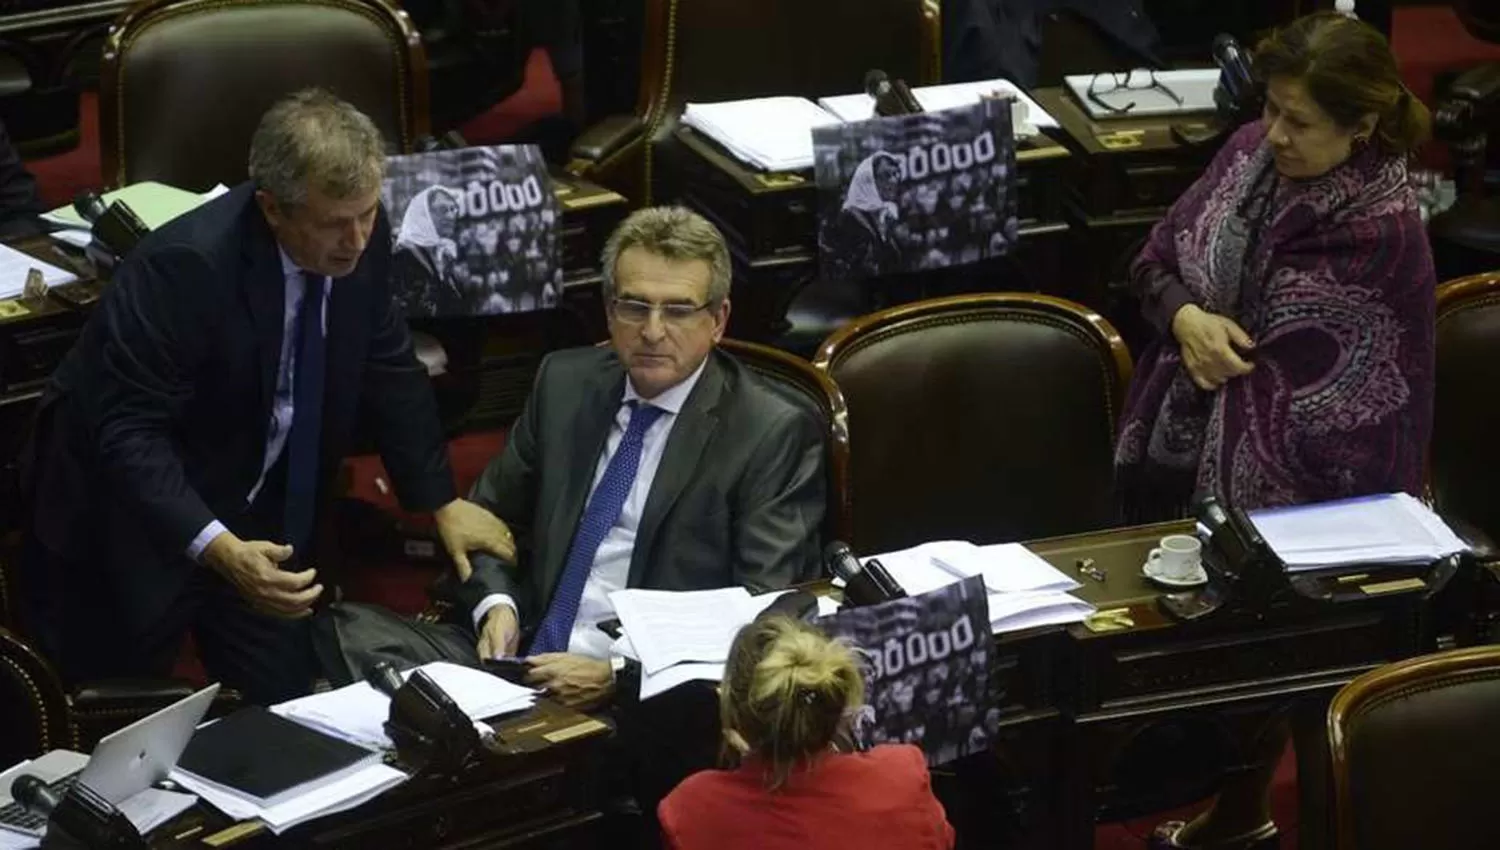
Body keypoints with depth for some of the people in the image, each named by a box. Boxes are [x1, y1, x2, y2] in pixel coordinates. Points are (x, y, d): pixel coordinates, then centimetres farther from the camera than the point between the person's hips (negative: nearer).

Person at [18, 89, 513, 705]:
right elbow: (129, 432, -31)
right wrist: (217, 549, -41)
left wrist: (442, 503, 3)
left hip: (259, 515, 6)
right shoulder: (183, 265, -32)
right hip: (138, 525, -6)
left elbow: (388, 370, 5)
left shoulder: (360, 237, -12)